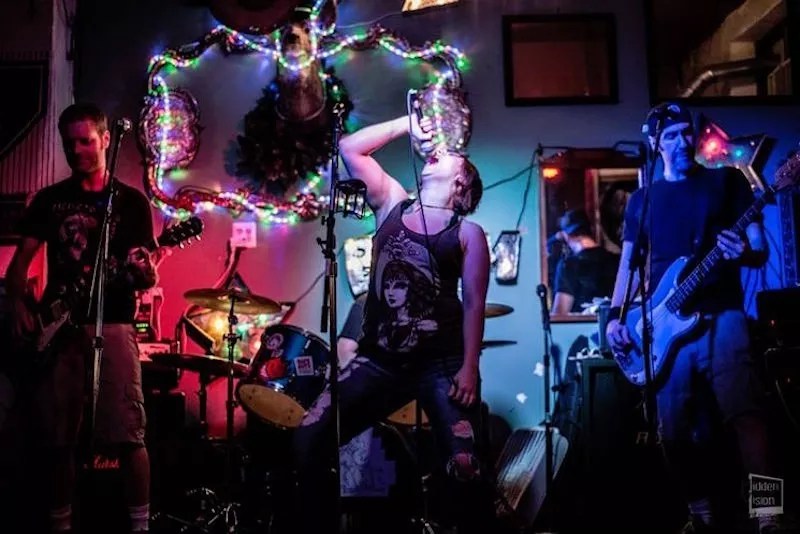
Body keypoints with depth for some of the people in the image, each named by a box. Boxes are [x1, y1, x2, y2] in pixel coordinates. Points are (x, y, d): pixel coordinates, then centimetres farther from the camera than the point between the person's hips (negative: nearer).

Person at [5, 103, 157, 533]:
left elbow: (143, 278, 3)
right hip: (57, 326, 3)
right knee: (57, 437, 5)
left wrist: (145, 275, -21)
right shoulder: (49, 199, 13)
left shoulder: (131, 201, 5)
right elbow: (21, 259, 12)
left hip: (112, 324, -3)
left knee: (127, 434, -10)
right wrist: (18, 306, -4)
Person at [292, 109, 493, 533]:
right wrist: (409, 125, 9)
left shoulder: (467, 234, 3)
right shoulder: (391, 204, 13)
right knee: (308, 439, -6)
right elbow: (350, 148, 10)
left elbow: (474, 304, -2)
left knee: (464, 469, -9)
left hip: (441, 364, -3)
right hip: (380, 360, 3)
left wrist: (469, 368, -9)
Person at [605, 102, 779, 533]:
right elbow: (628, 263, 14)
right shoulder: (642, 199, 16)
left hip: (721, 314, -3)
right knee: (676, 428, 4)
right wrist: (615, 316, 1)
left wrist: (744, 254, -19)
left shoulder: (727, 181, 9)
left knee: (744, 412, -19)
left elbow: (761, 250, 5)